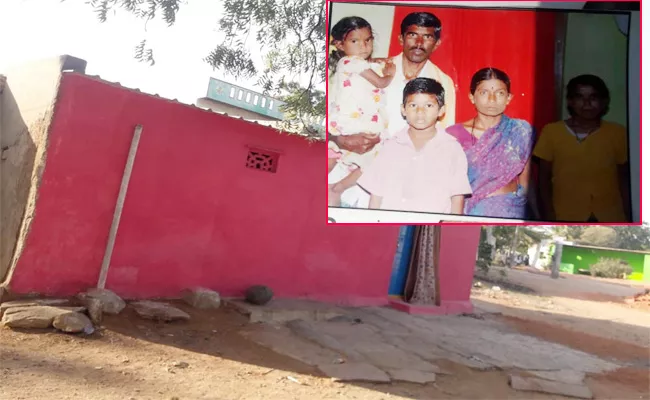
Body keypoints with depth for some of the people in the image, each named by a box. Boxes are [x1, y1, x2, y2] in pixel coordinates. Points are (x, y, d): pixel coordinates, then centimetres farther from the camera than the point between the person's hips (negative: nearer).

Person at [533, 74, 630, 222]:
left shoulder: (617, 133, 2)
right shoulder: (551, 132, -3)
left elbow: (624, 180, 8)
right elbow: (544, 179, 1)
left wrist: (628, 217, 5)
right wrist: (550, 217, -5)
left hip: (609, 218, 2)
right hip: (565, 218, -1)